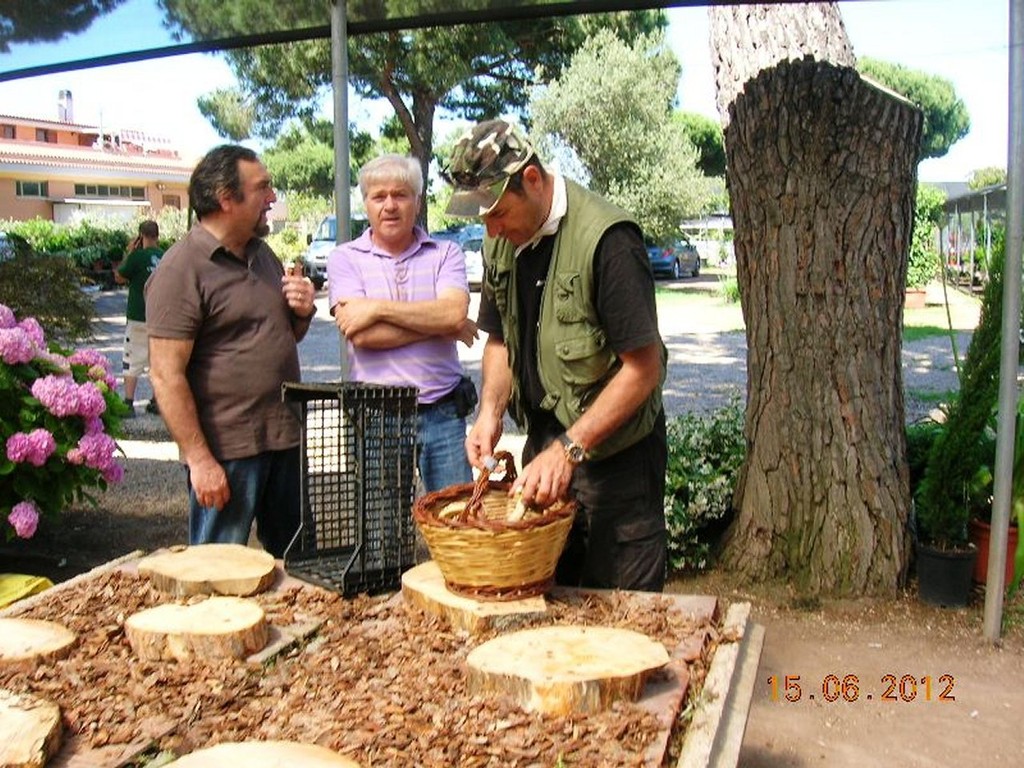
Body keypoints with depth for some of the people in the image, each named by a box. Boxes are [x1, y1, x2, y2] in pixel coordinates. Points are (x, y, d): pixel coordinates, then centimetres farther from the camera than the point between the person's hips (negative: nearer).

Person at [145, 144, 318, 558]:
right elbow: (167, 375, -16)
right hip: (227, 450, -7)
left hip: (287, 439, 8)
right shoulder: (182, 269, -12)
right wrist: (199, 459, -19)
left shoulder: (262, 254, 13)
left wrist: (303, 311, 2)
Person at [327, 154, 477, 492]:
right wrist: (435, 324, -8)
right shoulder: (345, 258, 3)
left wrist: (378, 308, -12)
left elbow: (454, 314, -13)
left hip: (443, 413, 1)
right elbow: (361, 336, -11)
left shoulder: (446, 253, 6)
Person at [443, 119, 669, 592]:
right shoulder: (502, 241, 4)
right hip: (545, 445, 7)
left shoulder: (605, 238, -20)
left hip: (614, 453, -7)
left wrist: (569, 449, -23)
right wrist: (490, 414, -1)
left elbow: (644, 368, -20)